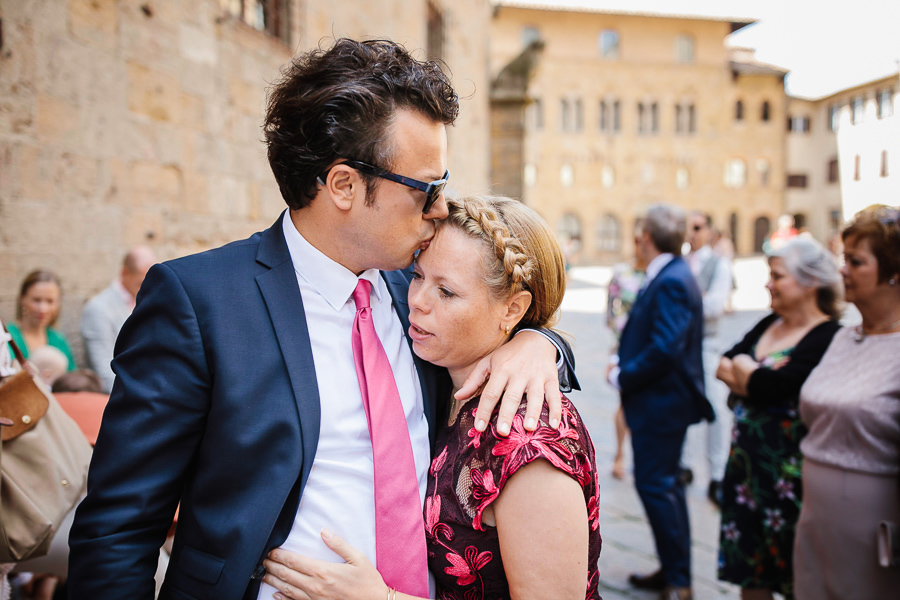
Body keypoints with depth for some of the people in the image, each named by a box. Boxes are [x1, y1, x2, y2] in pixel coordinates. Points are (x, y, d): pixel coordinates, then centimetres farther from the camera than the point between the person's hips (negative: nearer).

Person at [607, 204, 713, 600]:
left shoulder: (671, 282, -21)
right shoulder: (668, 276, 10)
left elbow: (665, 349, -27)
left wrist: (621, 376, -16)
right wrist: (621, 359, 4)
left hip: (661, 402, -10)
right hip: (659, 400, 10)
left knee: (655, 485, -3)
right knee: (663, 485, 17)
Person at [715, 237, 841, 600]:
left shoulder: (828, 338, -17)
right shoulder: (769, 325, 9)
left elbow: (771, 387, -24)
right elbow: (722, 367, 4)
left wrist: (742, 367, -6)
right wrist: (758, 377, -14)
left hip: (789, 470, -7)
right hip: (748, 458, 7)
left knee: (792, 569, 7)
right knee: (748, 560, 16)